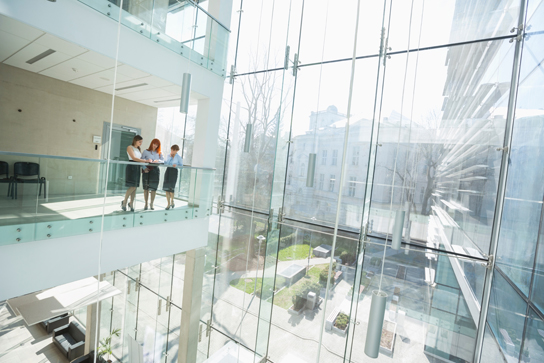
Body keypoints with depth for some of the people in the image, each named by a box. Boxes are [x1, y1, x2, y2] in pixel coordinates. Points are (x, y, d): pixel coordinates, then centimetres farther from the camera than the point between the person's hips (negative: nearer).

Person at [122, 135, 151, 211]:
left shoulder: (139, 149, 20)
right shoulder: (130, 147, -1)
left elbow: (140, 159, 13)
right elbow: (134, 158, -13)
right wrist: (145, 161, -20)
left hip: (137, 168, 6)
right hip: (131, 167, -6)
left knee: (135, 187, 4)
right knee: (132, 186, -12)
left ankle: (131, 203, 11)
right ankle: (124, 202, 6)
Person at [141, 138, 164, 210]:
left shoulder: (159, 153, 13)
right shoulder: (146, 151, 7)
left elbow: (163, 160, -1)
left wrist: (158, 161, -22)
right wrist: (144, 168, -16)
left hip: (155, 170, 1)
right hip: (147, 170, -1)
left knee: (154, 188, 0)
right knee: (146, 188, 2)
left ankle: (151, 204, 10)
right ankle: (146, 204, 11)